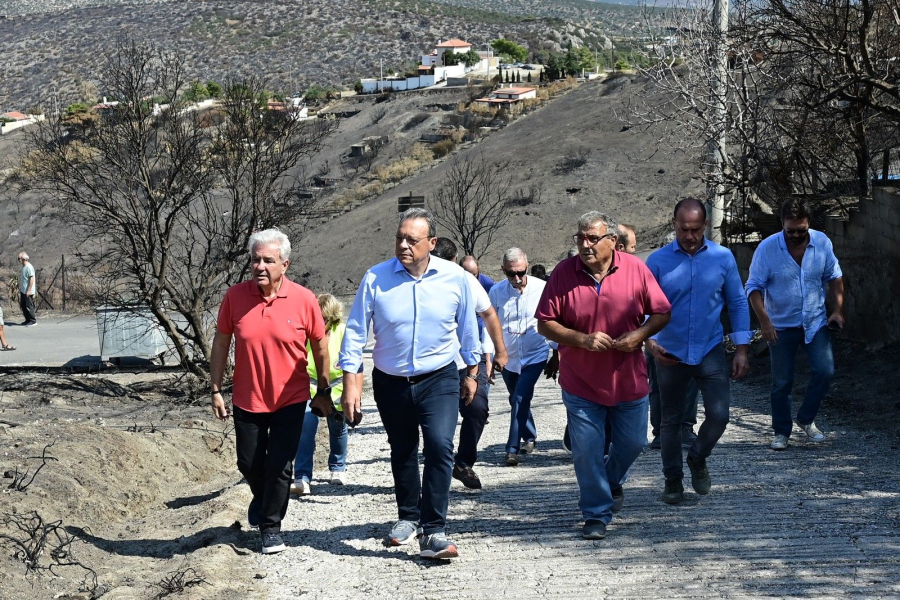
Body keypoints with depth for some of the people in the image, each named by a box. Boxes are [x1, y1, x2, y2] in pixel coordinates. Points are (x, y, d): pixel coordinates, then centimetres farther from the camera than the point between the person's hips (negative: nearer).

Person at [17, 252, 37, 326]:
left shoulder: (29, 267, -17)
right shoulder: (23, 267, 11)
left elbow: (32, 279, -20)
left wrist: (29, 291, -22)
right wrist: (20, 289, 19)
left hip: (28, 292, -9)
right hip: (23, 291, 9)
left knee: (29, 306, -4)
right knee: (23, 306, 13)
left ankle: (33, 321, 4)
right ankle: (28, 320, 22)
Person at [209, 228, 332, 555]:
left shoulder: (304, 299, -12)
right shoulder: (235, 296, -8)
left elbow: (320, 346, 1)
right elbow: (221, 342, 2)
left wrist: (323, 390, 5)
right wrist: (216, 390, 1)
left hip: (290, 399, -2)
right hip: (247, 400, 2)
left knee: (279, 466, 1)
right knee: (249, 463, 13)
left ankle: (271, 525, 19)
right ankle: (262, 498, 45)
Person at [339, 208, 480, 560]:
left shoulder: (455, 278, -8)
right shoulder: (376, 278, -11)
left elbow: (467, 328, 6)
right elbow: (356, 330, -5)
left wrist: (472, 372, 14)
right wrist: (351, 379, -9)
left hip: (439, 379, -1)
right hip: (390, 381, 2)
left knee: (440, 446, -18)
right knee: (402, 452, 16)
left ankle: (433, 532, -14)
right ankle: (409, 517, 37)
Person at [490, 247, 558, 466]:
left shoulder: (541, 289, -12)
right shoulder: (496, 292, -8)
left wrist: (555, 355, 3)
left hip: (535, 355, -3)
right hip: (508, 356, 3)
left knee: (520, 400, -15)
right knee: (518, 401, 17)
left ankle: (513, 449, -9)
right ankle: (529, 437, 40)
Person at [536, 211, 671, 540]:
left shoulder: (635, 269, -6)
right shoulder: (563, 273, -9)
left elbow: (661, 312, 1)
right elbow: (545, 324, -6)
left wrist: (640, 334, -18)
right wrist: (583, 340, -20)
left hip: (629, 380, 2)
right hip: (580, 383, -1)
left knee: (633, 442, 16)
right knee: (587, 452, -1)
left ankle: (613, 481, 47)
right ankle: (596, 515, 15)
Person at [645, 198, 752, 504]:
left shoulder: (723, 257, -3)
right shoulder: (658, 260, -6)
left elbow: (738, 303, 3)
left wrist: (742, 350, -1)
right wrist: (649, 341, -20)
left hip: (710, 350, 1)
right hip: (670, 353, 0)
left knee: (719, 415, -7)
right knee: (671, 421, 9)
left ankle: (698, 459, 22)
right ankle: (673, 480, 25)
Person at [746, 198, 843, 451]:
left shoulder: (822, 242, -6)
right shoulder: (767, 248, -14)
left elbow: (834, 277, 8)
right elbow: (754, 287, -11)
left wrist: (837, 310, 0)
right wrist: (764, 321, -20)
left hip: (816, 322, 2)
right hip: (781, 326, -2)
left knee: (824, 371, -10)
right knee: (782, 382, 3)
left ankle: (806, 419, 12)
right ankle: (781, 432, 19)